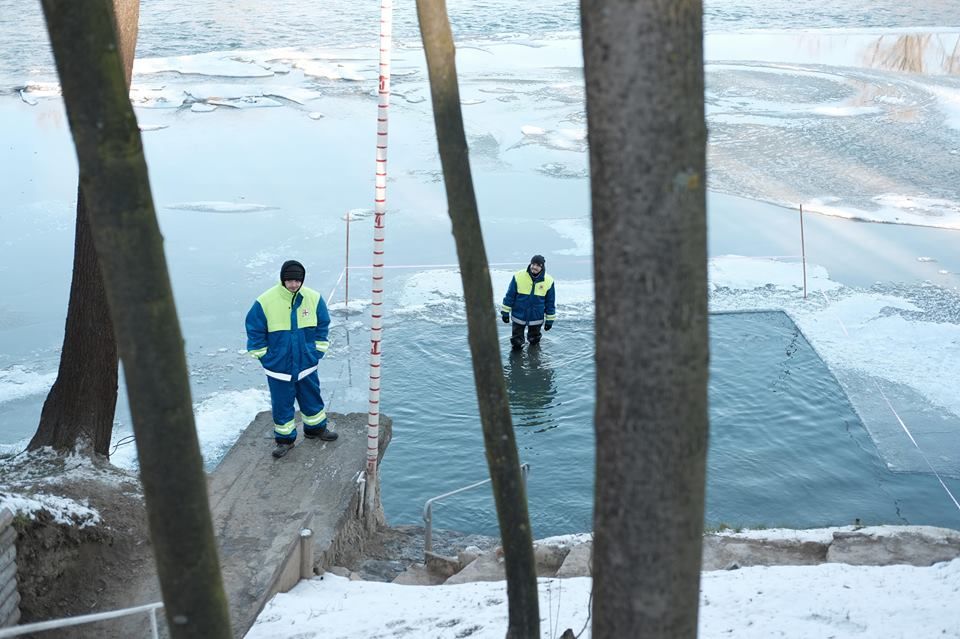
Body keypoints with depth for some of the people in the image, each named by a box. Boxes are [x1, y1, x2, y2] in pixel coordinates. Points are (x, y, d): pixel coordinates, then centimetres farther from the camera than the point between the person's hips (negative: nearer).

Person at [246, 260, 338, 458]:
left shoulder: (314, 298, -8)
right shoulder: (265, 302, -17)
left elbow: (322, 326, 6)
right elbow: (255, 332, -7)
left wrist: (318, 351, 4)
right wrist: (265, 357, -4)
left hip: (306, 364, 3)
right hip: (278, 367, -2)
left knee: (312, 398, 19)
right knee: (282, 404, 9)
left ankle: (316, 428, 41)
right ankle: (285, 438, 26)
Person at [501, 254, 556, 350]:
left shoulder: (548, 281, -9)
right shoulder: (518, 276, -13)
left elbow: (550, 302, 1)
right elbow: (510, 296, -3)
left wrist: (550, 319, 4)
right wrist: (505, 312, -1)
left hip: (536, 318, 1)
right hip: (518, 316, -1)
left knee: (534, 342, 18)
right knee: (517, 344, 4)